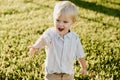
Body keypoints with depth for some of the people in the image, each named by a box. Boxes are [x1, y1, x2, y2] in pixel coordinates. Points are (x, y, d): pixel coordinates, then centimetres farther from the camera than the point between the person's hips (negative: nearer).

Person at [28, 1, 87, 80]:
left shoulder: (75, 38, -10)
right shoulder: (51, 33, -19)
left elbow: (80, 55, 5)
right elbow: (44, 38, -43)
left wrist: (84, 68, 17)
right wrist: (37, 45, -65)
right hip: (52, 74, -2)